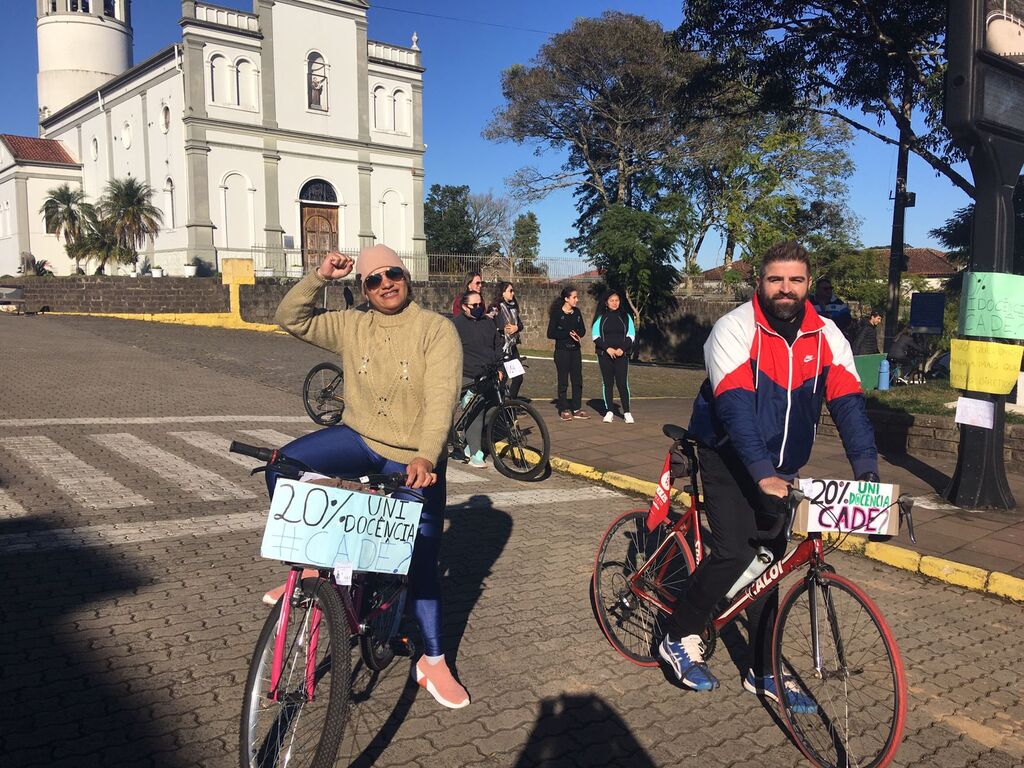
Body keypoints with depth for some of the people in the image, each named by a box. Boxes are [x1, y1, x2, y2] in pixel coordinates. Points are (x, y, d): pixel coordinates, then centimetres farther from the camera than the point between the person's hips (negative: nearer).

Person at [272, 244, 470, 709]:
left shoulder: (436, 329, -12)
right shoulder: (353, 326, 1)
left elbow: (441, 399, -23)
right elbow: (290, 320, 4)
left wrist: (425, 457, -37)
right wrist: (319, 277, -9)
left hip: (415, 461, -3)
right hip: (359, 439, 3)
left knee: (421, 560, 2)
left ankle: (433, 662, 20)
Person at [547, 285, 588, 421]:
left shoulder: (577, 312, 7)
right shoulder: (557, 313, -9)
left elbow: (582, 329, 13)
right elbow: (550, 333, -11)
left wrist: (578, 334, -10)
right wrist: (568, 334, -19)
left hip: (575, 350, 5)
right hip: (562, 351, -5)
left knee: (578, 380, 5)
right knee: (563, 381, 1)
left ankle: (576, 409, 13)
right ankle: (564, 410, 9)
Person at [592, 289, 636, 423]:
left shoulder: (625, 316, 7)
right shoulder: (600, 317, 5)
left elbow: (631, 335, 4)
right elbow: (595, 335, 0)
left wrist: (622, 349, -11)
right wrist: (607, 348, -12)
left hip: (622, 355, 0)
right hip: (605, 355, 0)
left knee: (622, 383, -6)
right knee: (607, 383, 2)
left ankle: (626, 412, -2)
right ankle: (609, 411, 8)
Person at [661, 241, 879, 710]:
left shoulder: (826, 337, -6)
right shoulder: (735, 329, -19)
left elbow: (848, 404, -13)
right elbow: (736, 407, -30)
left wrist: (867, 472, -28)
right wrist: (763, 475, -40)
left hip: (781, 466, 5)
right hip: (729, 457, -5)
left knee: (769, 561, 7)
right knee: (735, 554, -15)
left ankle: (763, 672, 19)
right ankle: (680, 639, 7)